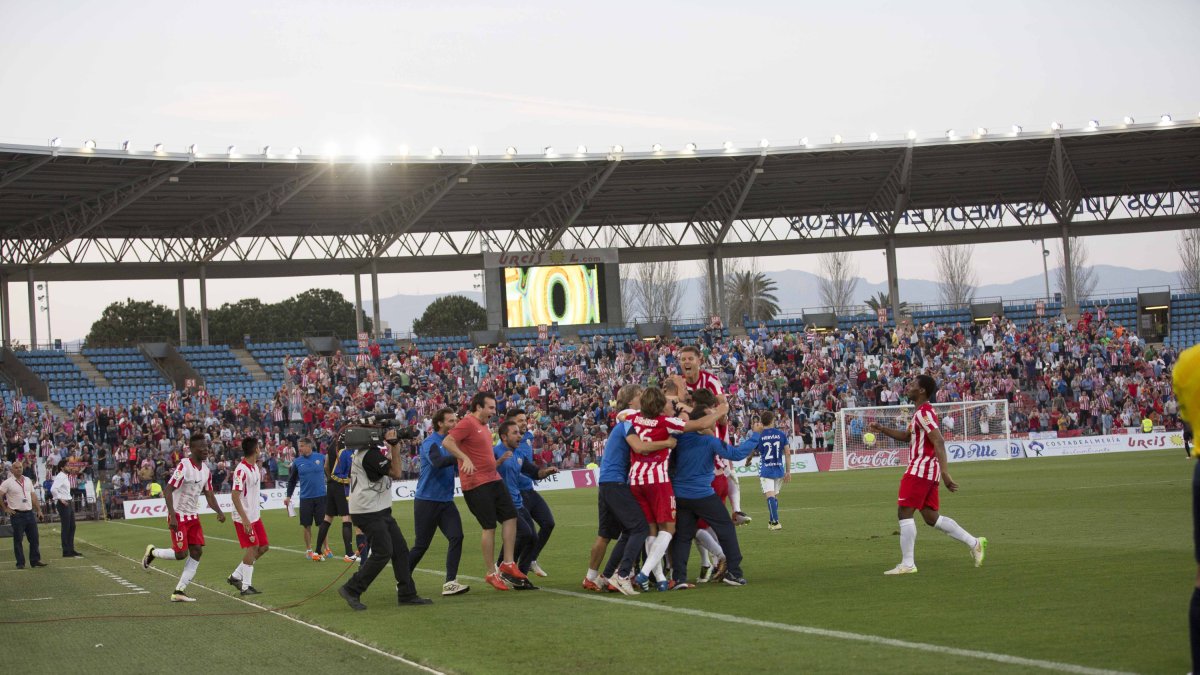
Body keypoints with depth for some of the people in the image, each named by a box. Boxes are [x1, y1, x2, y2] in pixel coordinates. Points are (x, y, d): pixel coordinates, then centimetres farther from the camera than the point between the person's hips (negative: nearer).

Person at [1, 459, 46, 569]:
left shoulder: (28, 480, 11)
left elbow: (33, 496, 16)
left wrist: (39, 510, 13)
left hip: (30, 513, 5)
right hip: (17, 515, -5)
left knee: (34, 538, 5)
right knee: (18, 540, 0)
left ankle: (35, 560, 13)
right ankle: (20, 563, 5)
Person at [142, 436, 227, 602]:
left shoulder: (205, 470, 6)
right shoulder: (184, 466, -19)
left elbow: (209, 495, 12)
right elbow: (167, 490, -21)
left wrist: (219, 512, -6)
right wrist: (172, 517, -28)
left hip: (193, 516, 8)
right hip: (178, 516, -8)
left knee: (197, 551, -1)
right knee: (181, 554, -10)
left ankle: (179, 591, 4)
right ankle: (152, 552, 20)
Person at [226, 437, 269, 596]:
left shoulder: (255, 466, 8)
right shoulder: (241, 470, -19)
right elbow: (235, 495, -24)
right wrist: (245, 519, -27)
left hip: (255, 516, 9)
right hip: (244, 517, -9)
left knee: (263, 547, 9)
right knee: (251, 548, -8)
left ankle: (236, 576, 17)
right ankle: (246, 586, 1)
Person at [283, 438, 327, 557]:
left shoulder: (321, 458, -2)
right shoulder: (297, 462, 2)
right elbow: (292, 480, 9)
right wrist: (288, 496, 5)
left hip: (321, 496, -1)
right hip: (305, 497, 1)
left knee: (323, 524, 4)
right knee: (306, 525, 5)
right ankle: (308, 549, 16)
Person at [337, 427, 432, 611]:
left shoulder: (366, 450, 13)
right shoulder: (370, 454, -20)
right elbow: (396, 473, -16)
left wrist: (392, 446, 9)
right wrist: (394, 446, -15)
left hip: (380, 512, 11)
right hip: (368, 513, -11)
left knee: (400, 550, 7)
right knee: (383, 553, -12)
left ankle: (407, 594, 10)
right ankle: (351, 590, -3)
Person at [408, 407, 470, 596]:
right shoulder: (430, 442, -12)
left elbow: (459, 468, 15)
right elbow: (437, 462, -31)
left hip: (446, 501, 6)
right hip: (426, 501, -6)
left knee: (456, 537, -13)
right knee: (421, 545, 2)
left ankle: (450, 582, -14)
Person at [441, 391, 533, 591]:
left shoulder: (483, 425, 17)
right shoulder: (468, 423, -11)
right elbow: (447, 442, -22)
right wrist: (465, 458, -30)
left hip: (493, 480, 9)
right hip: (477, 484, -9)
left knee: (510, 516, 4)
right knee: (489, 526, -5)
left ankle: (508, 564, 10)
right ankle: (491, 573, 5)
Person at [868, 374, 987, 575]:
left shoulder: (924, 413, -14)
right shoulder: (921, 412, 18)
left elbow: (939, 442, -22)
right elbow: (907, 436, 32)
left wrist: (944, 473, -28)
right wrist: (882, 429, 20)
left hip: (920, 469, -10)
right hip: (928, 472, 10)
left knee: (904, 513, -7)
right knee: (931, 517, 12)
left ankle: (907, 564, -7)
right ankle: (974, 543, 12)